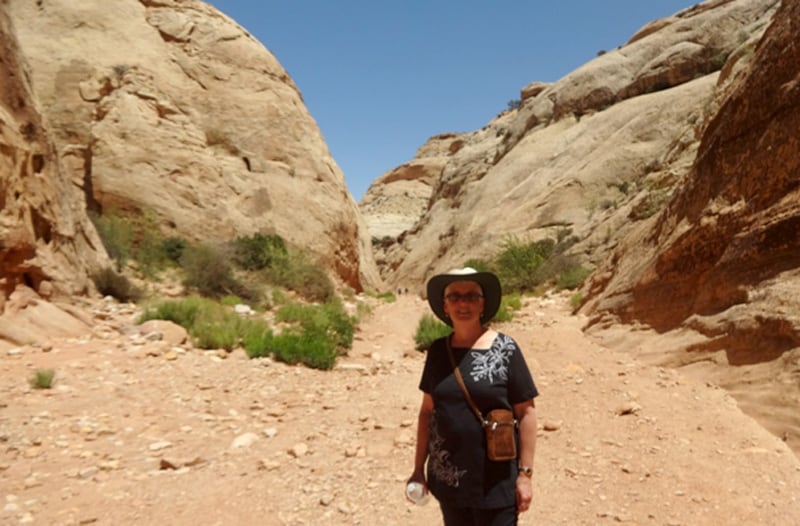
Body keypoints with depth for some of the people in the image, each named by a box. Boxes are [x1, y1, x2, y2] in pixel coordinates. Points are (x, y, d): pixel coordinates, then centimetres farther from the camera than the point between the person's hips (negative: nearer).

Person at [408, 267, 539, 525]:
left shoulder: (505, 349, -10)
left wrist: (525, 473, -8)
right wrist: (419, 468, 7)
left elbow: (525, 413, -7)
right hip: (449, 479, 4)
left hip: (496, 482, -3)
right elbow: (427, 411, 7)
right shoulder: (438, 350, 1)